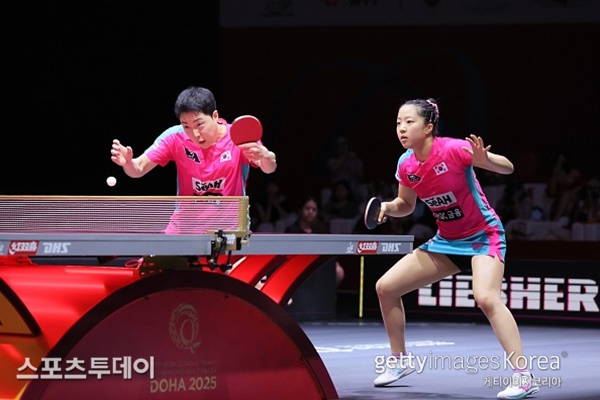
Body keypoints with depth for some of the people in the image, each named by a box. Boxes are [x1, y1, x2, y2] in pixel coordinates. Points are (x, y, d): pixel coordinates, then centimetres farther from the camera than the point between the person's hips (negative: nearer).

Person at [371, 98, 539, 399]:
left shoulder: (453, 150, -23)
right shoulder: (406, 164, -5)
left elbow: (507, 168, -20)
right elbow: (406, 205, 13)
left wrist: (484, 160, -40)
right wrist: (388, 208, -9)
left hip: (483, 236, -7)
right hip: (446, 241, 7)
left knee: (486, 297, -32)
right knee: (385, 287, 3)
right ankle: (400, 361, 21)